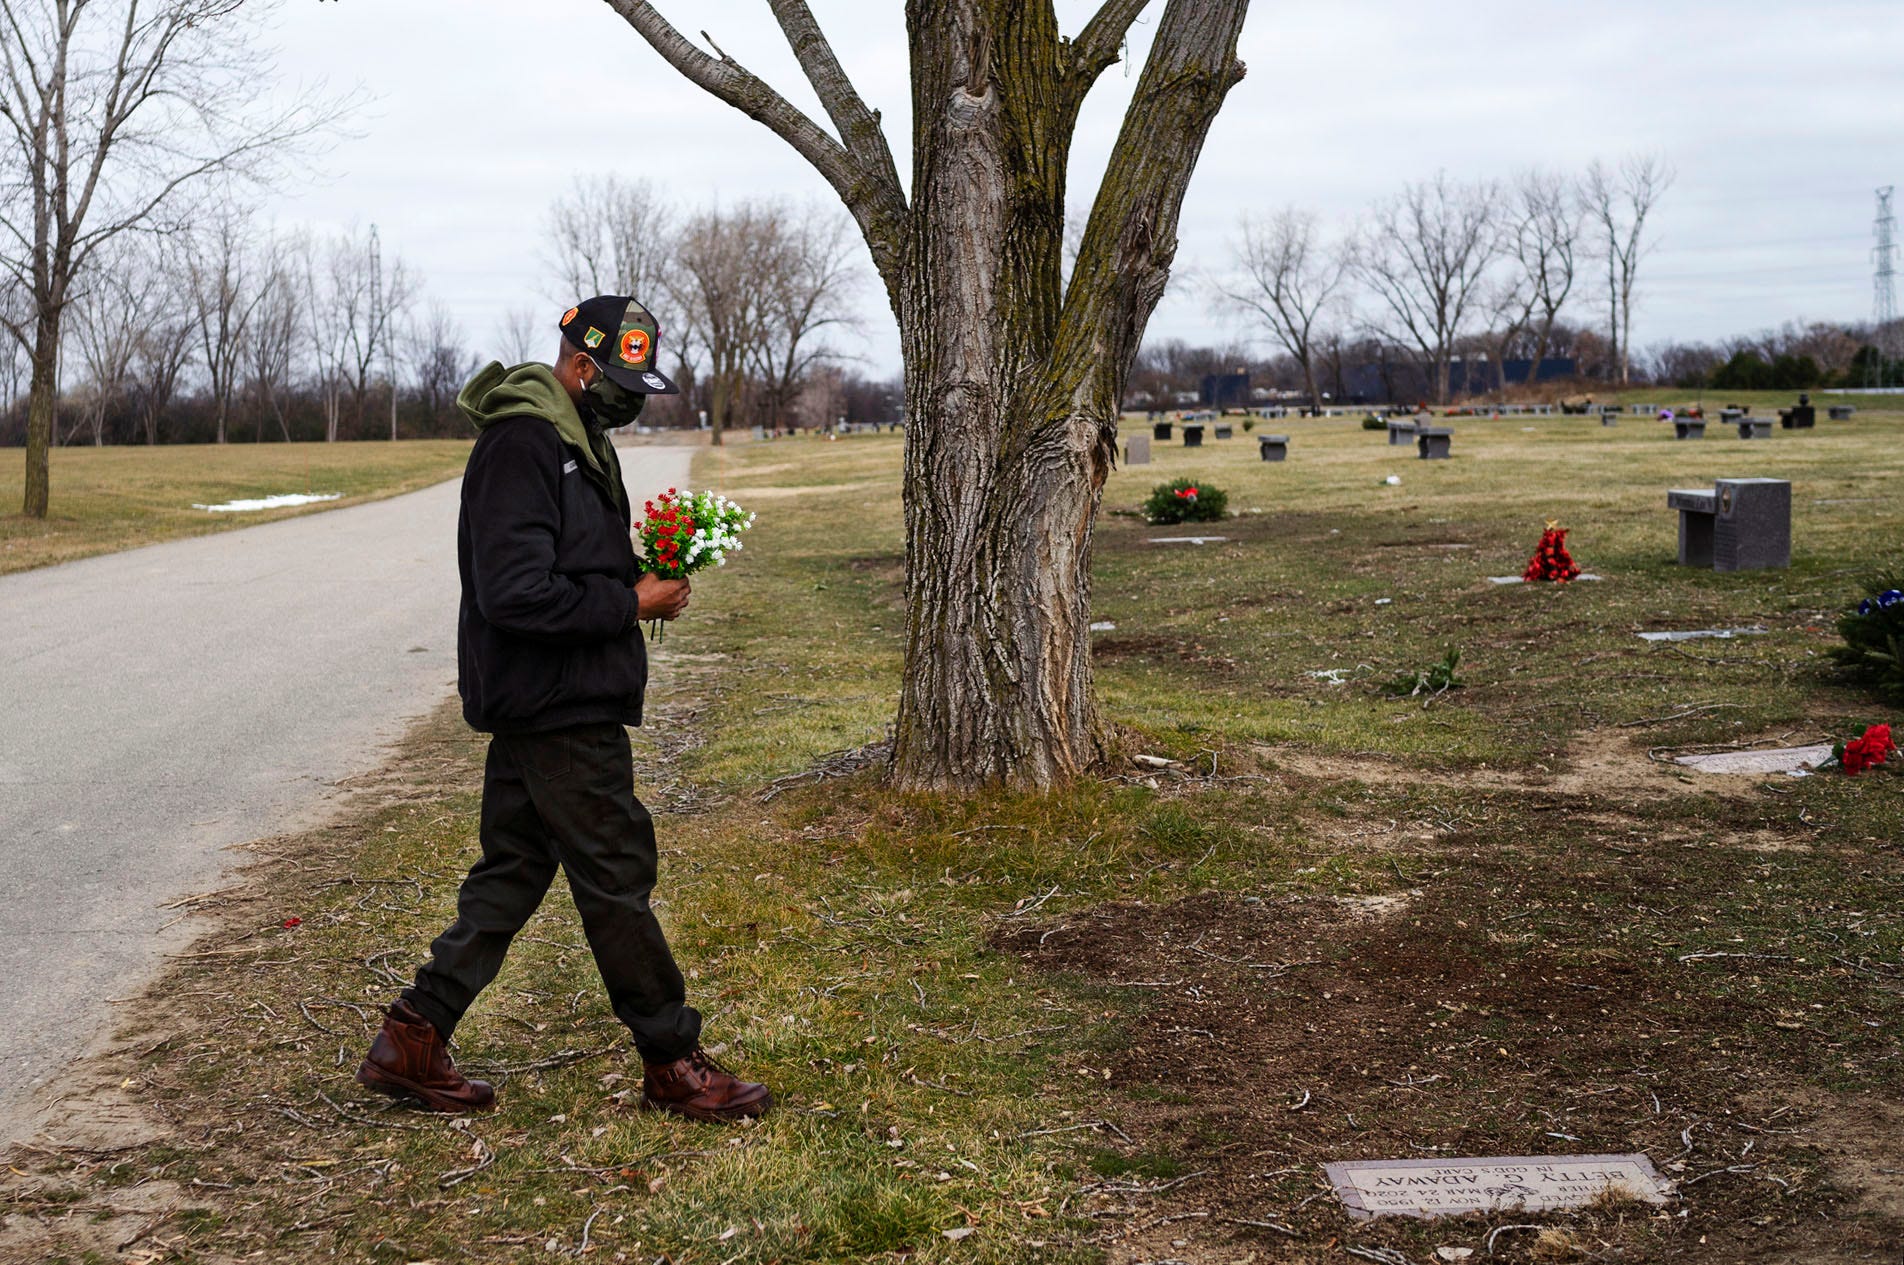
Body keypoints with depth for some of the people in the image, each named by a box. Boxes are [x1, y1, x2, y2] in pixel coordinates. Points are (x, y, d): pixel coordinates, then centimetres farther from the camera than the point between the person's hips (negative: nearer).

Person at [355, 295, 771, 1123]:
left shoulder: (572, 440, 16)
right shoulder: (521, 443, -18)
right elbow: (515, 592, -25)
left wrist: (645, 580, 6)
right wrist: (631, 602, -17)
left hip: (543, 705, 11)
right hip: (558, 709, -11)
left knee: (513, 871, 13)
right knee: (615, 875, -2)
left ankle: (411, 1040, 18)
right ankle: (673, 1066, 9)